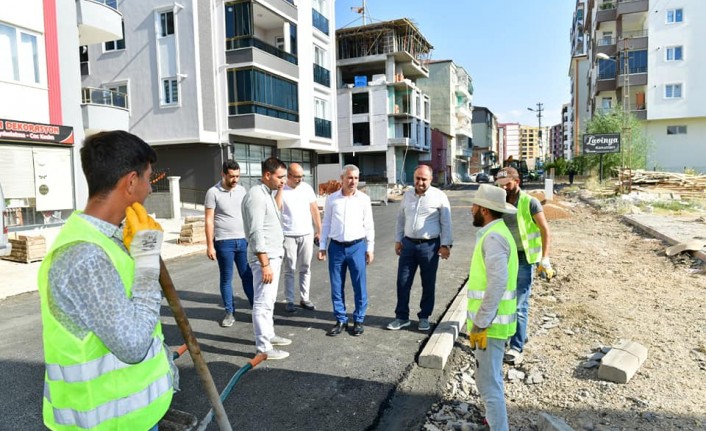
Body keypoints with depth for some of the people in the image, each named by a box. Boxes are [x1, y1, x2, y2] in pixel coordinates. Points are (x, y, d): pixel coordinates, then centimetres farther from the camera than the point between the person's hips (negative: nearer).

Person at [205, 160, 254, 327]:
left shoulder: (242, 190, 7)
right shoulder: (213, 192, -6)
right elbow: (209, 220, -6)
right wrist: (210, 245, -9)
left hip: (243, 240, 3)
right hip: (224, 242, -3)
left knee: (248, 277, 8)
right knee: (226, 279, 8)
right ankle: (229, 312, 18)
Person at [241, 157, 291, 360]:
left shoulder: (268, 193, 12)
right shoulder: (256, 195, -19)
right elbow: (256, 233, -24)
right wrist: (265, 264, -24)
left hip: (274, 255, 10)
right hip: (265, 257, -10)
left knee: (269, 300, 19)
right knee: (263, 302, -2)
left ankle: (268, 335, 33)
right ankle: (264, 347, 6)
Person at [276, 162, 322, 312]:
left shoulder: (307, 188, 2)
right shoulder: (281, 190, -6)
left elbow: (315, 210, 6)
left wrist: (319, 231, 4)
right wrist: (280, 188, -21)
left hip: (307, 234, 3)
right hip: (288, 236, -2)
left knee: (305, 269, 10)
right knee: (290, 270, 5)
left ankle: (304, 299, 20)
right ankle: (290, 301, 14)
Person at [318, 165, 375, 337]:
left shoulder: (364, 199, 0)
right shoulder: (331, 199, 2)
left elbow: (369, 225, 3)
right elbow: (326, 224, 7)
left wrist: (370, 248, 1)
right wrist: (322, 246, 4)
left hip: (357, 246, -1)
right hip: (336, 247, 1)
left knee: (359, 286, 5)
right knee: (337, 287, 8)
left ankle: (358, 320, 20)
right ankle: (341, 320, 22)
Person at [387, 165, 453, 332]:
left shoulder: (439, 196, -6)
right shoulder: (407, 195, 7)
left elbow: (446, 223, -5)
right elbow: (400, 219, 14)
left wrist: (445, 245, -9)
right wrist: (398, 240, 10)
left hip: (429, 246, -3)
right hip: (408, 244, 4)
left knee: (428, 284, 8)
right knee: (403, 282, 6)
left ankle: (424, 317, 24)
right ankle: (402, 317, 19)